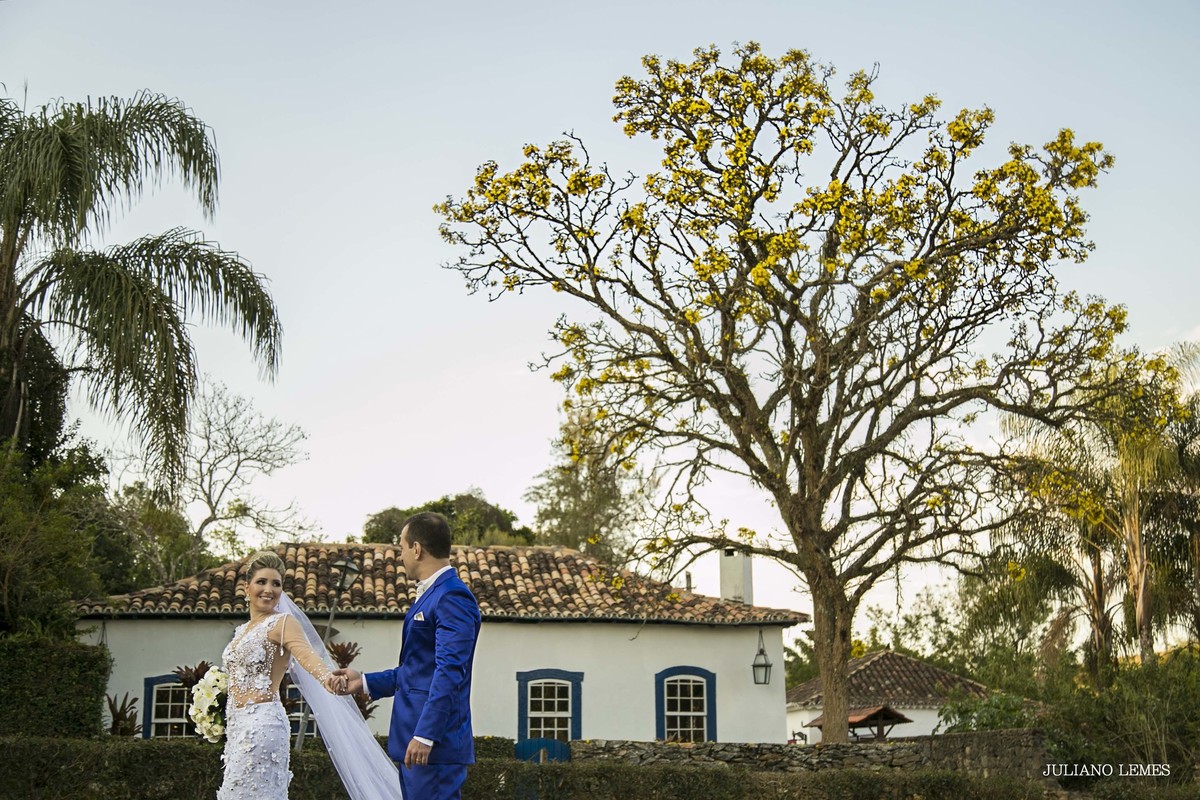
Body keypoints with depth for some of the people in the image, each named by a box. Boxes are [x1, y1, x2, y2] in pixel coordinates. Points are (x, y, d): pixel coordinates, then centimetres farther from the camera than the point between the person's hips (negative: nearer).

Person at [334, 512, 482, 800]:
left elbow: (450, 672, -21)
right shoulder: (429, 595, 18)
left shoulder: (452, 597, -14)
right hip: (414, 741, 10)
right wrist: (365, 682, 26)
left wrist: (425, 735, -24)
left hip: (436, 743, -10)